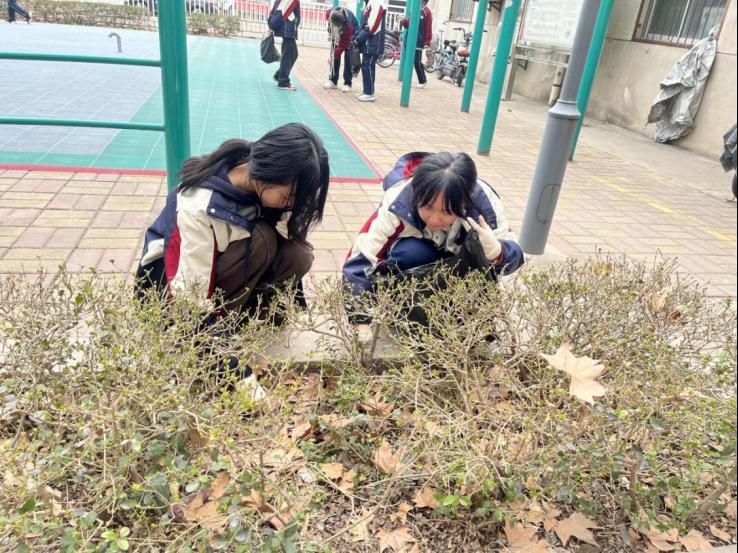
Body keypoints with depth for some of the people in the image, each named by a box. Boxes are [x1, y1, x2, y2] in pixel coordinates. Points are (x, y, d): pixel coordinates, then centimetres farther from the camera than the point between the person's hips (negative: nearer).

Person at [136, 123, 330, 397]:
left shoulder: (260, 183, -18)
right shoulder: (200, 202, -36)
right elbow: (191, 296, -34)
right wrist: (235, 368, -35)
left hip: (221, 261, 6)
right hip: (171, 277, -5)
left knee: (297, 256, -22)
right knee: (260, 241, -33)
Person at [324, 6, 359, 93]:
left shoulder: (348, 24, -44)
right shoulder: (330, 14, -32)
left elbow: (343, 44, -38)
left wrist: (334, 56, -38)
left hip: (351, 34, -4)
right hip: (337, 34, 4)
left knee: (348, 58, -12)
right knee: (335, 56, 0)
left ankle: (347, 84, -7)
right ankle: (333, 80, 8)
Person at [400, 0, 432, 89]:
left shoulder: (427, 12, -6)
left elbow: (429, 28, -10)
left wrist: (427, 42, -14)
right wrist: (404, 22, -3)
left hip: (418, 42, -7)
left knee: (417, 62, -5)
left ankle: (423, 81, 8)